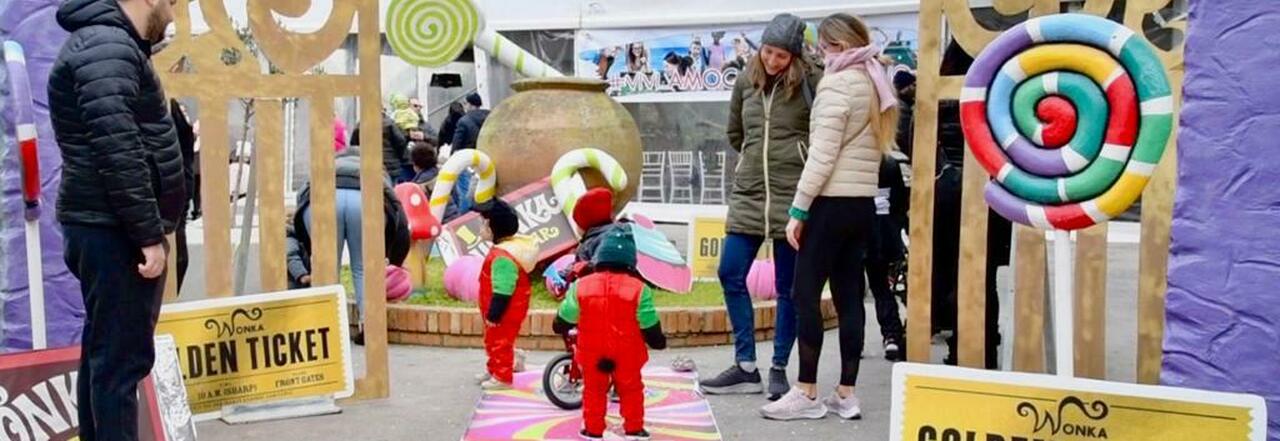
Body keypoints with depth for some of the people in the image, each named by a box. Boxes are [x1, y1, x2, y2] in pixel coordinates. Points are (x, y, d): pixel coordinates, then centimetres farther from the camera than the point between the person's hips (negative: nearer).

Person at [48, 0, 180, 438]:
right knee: (121, 357, -6)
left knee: (105, 353, 16)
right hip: (115, 232, -10)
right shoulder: (108, 48, -15)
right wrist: (150, 235, -22)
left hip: (109, 229, 10)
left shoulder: (111, 45, 18)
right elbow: (117, 152, -24)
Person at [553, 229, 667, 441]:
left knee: (593, 390, 20)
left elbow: (560, 325, -2)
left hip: (591, 353, 1)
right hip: (627, 355, -1)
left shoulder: (581, 287, -11)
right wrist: (659, 341, 13)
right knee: (631, 390, 20)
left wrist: (565, 328, 22)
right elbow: (650, 329, -9)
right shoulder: (639, 289, -16)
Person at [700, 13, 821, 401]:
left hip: (792, 197, -5)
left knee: (788, 287, 4)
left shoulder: (811, 82, -7)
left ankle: (779, 369, 17)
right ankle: (745, 367, 15)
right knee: (730, 275, 4)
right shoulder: (746, 82, 7)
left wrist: (799, 162, -1)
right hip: (748, 195, 5)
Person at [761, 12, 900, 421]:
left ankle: (807, 394, 2)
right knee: (849, 297, 8)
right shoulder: (876, 85, 13)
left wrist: (798, 209, -14)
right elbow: (868, 147, 10)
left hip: (832, 203, -8)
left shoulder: (836, 85, -11)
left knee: (806, 295, -2)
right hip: (863, 204, 8)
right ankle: (846, 394, 11)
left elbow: (822, 156, -16)